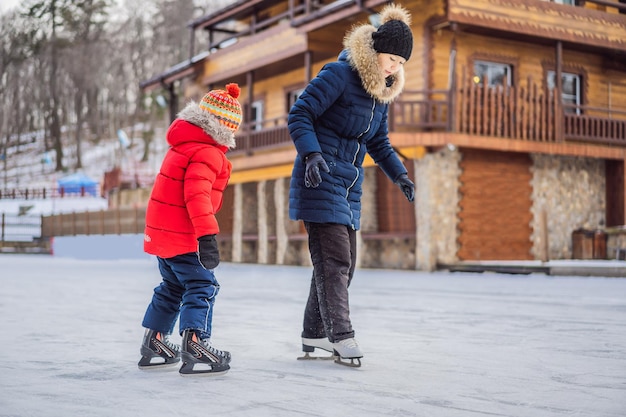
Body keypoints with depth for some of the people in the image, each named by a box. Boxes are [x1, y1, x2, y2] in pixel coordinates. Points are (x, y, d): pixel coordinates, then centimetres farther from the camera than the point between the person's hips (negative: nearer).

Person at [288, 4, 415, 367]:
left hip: (350, 186, 9)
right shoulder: (339, 75, -11)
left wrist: (399, 174, 7)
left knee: (343, 263, 8)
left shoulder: (383, 91, 13)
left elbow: (379, 143, 21)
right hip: (321, 179, -8)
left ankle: (314, 335, 18)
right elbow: (299, 115, -14)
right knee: (334, 259, -13)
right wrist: (312, 154, -29)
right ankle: (342, 337, -12)